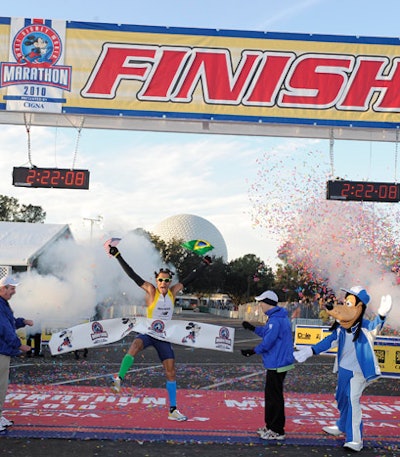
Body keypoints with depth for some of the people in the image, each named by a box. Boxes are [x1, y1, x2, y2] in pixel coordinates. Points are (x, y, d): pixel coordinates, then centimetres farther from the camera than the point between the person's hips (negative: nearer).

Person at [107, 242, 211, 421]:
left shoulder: (173, 292, 1)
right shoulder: (151, 290, -10)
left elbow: (189, 279, 8)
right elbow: (132, 275, -16)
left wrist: (204, 264, 11)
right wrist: (118, 256, -21)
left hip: (164, 337, 4)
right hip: (148, 333, -4)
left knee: (171, 371, 4)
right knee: (135, 345, -39)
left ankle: (173, 410, 12)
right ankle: (119, 380, -45)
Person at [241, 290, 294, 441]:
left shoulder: (275, 320, -22)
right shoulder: (277, 317, 11)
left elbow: (268, 341, -22)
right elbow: (267, 332, 21)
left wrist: (253, 351, -10)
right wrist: (253, 328, 25)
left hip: (277, 364, -11)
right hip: (277, 362, 11)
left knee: (274, 397, -2)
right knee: (270, 395, 18)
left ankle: (277, 431, 7)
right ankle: (270, 426, 29)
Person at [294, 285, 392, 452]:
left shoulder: (365, 326, -22)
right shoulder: (341, 326, -5)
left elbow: (375, 326, -43)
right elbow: (330, 340, 5)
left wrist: (381, 315, -65)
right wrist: (311, 351, 5)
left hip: (357, 371, -7)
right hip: (343, 368, 7)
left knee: (353, 400, -12)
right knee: (341, 399, 20)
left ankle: (355, 440, -4)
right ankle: (342, 427, 43)